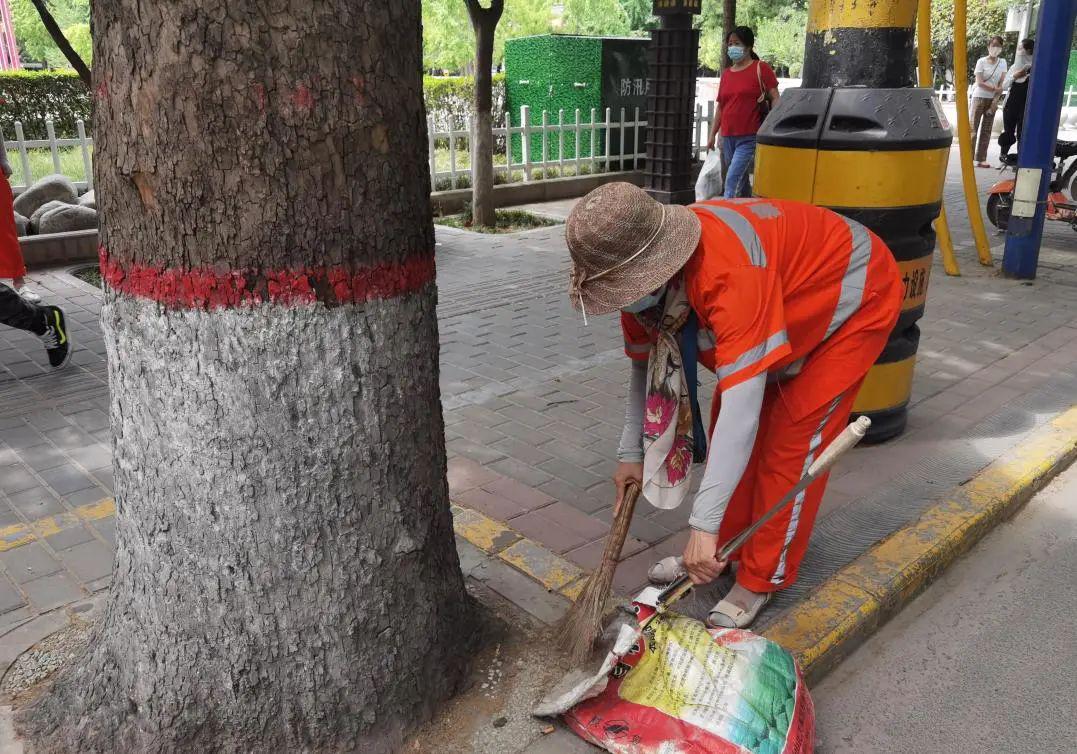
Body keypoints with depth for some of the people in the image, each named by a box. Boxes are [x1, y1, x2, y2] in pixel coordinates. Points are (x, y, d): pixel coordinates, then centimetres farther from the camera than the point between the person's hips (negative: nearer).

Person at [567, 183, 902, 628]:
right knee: (725, 419, 4)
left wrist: (703, 524, -46)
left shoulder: (728, 271, -43)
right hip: (792, 297, 8)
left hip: (857, 295, -7)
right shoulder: (646, 273, -18)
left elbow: (742, 405, -46)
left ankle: (762, 579, 5)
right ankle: (724, 550, 19)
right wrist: (631, 452, 1)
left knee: (794, 435, -10)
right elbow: (645, 362, -2)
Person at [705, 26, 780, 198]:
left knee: (732, 179, -17)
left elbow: (774, 99, -4)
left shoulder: (761, 68, 0)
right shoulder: (726, 73, 16)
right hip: (728, 137, 6)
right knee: (741, 181, 13)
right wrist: (712, 135, 16)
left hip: (750, 138, -6)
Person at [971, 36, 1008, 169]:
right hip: (979, 97, -4)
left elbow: (1001, 84, 1)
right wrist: (995, 89, -13)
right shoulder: (981, 61, -3)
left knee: (986, 130, 3)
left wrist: (995, 100, -9)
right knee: (973, 127, -7)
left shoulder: (1002, 63, 7)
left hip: (993, 100, 4)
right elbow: (980, 83, -10)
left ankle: (981, 159, 3)